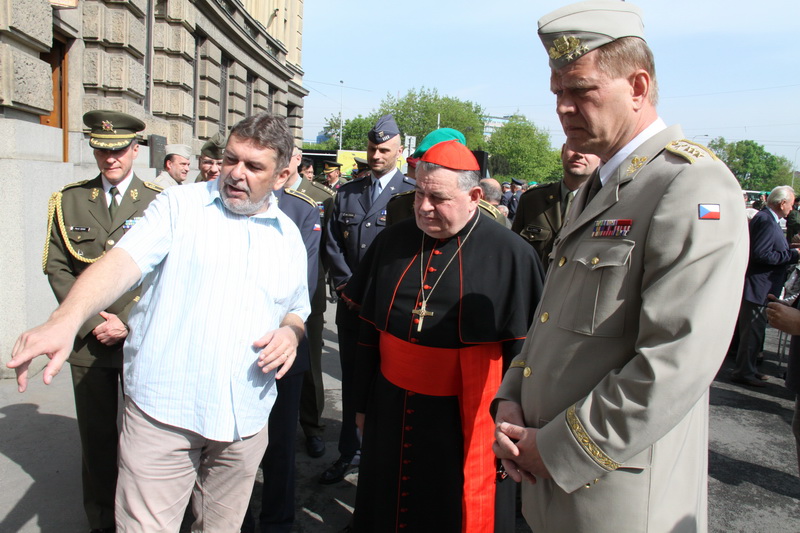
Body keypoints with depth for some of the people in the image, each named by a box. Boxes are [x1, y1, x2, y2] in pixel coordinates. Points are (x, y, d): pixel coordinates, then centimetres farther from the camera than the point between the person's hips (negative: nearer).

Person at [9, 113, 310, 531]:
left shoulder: (289, 236, 10)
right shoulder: (178, 206, -1)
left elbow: (297, 309, 20)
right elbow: (123, 261, -16)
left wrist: (291, 331, -4)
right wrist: (66, 319, -33)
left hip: (244, 420, 4)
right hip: (163, 412, -3)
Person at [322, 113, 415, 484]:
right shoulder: (346, 193, 12)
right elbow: (332, 243, 10)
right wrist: (347, 286, -2)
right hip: (351, 305, 4)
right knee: (351, 381, 12)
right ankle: (349, 452, 26)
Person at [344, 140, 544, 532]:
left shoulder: (511, 255, -11)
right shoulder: (391, 242, 3)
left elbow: (524, 351, -8)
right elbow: (368, 331, 9)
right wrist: (362, 403, 13)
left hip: (464, 422, -4)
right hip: (390, 413, 5)